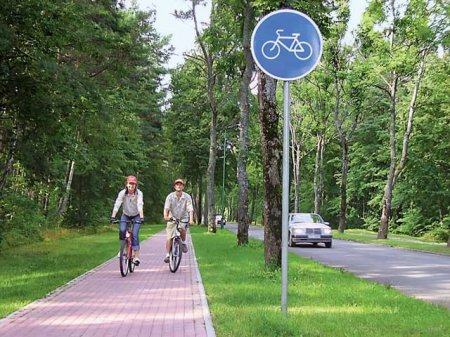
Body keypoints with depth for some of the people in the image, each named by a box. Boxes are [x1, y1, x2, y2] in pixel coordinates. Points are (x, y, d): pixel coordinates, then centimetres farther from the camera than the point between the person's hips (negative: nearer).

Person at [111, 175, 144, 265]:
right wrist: (113, 217, -37)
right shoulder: (122, 193, -19)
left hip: (136, 216, -2)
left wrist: (141, 218, -45)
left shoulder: (139, 193, -22)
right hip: (125, 215, 2)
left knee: (135, 235, -15)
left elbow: (140, 206, -33)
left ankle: (136, 257, -10)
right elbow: (117, 205, -27)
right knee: (122, 231, -21)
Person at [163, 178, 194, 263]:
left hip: (183, 219, -1)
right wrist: (165, 216, -42)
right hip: (172, 219, 1)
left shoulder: (187, 197, -12)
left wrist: (191, 219, -37)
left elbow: (190, 209, -21)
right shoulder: (170, 196, -11)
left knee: (182, 229, -31)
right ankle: (167, 255, 6)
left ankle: (183, 243, -1)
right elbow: (166, 207, -23)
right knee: (169, 238, -7)